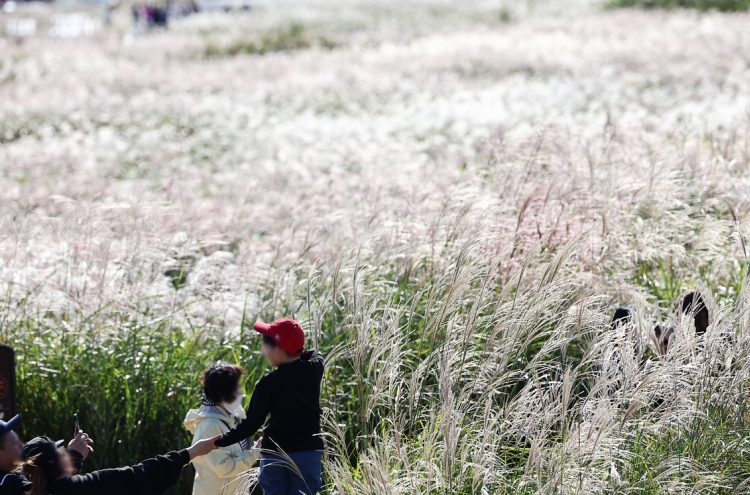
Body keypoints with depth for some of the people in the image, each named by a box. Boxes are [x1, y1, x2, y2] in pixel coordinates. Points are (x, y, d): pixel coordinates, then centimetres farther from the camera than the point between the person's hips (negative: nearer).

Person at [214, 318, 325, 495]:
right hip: (307, 453, 2)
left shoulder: (270, 383, -14)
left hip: (274, 454, -2)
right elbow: (315, 355, 23)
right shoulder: (314, 369, -4)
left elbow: (252, 424, -14)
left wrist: (220, 441, -8)